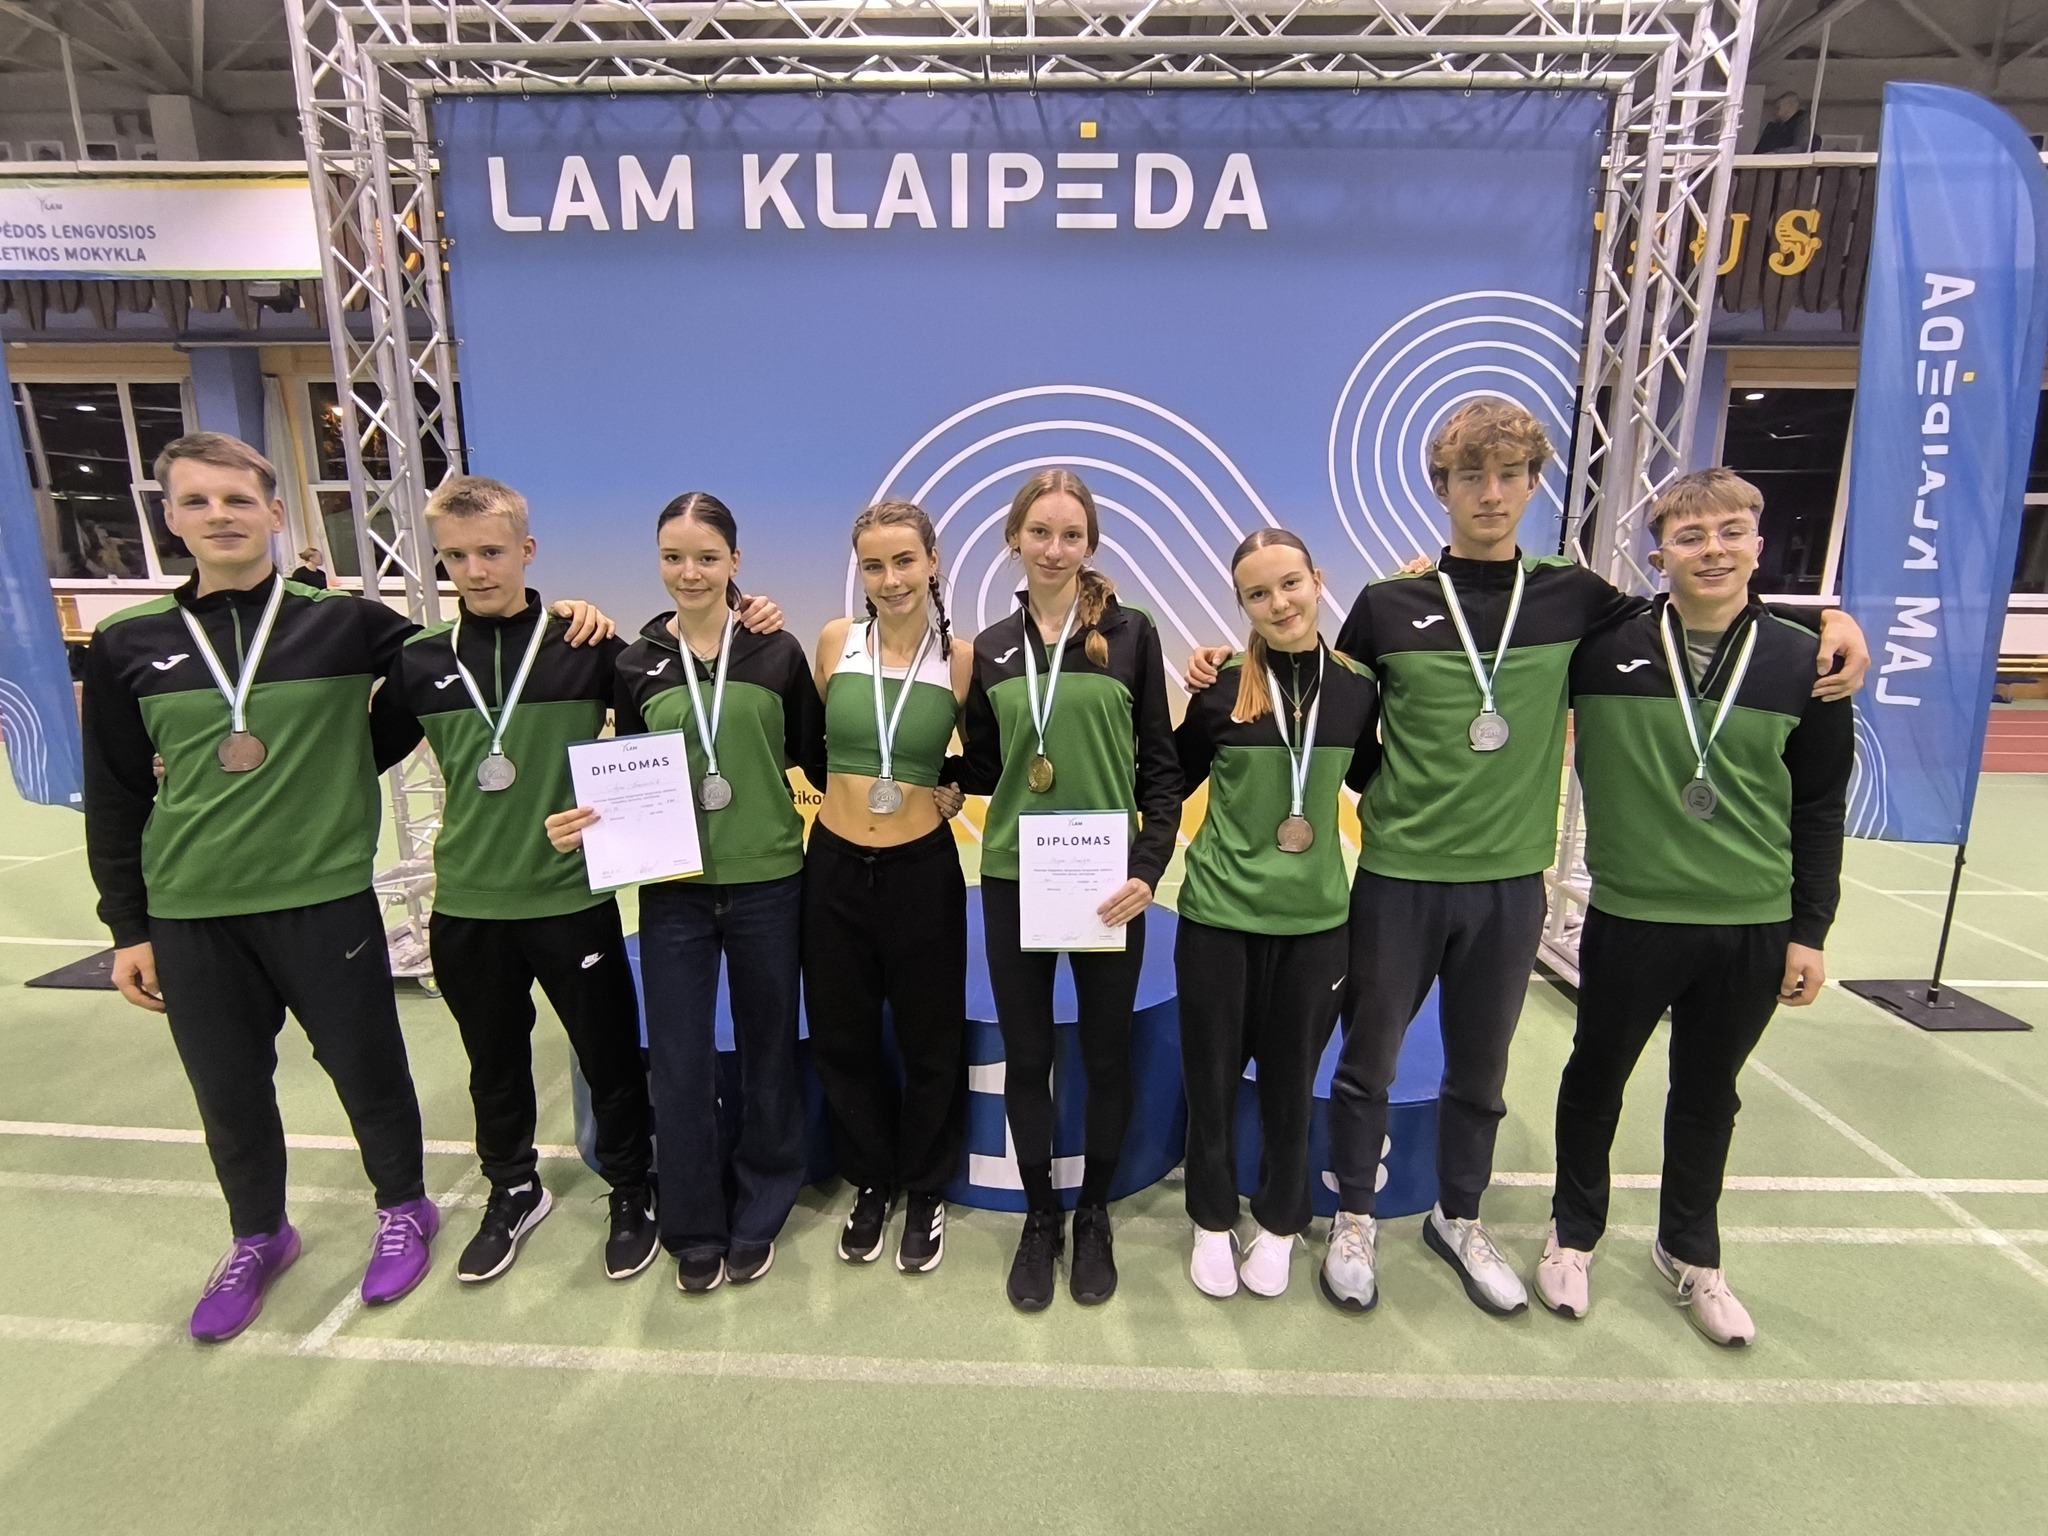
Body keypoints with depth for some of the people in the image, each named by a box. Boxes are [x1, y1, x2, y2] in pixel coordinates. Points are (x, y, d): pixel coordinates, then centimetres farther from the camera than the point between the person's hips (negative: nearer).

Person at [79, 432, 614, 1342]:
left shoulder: (345, 625, -3)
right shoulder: (127, 648, 4)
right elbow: (114, 802, 8)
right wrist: (128, 928, 7)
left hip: (325, 899, -2)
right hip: (190, 916, 3)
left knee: (366, 1066, 9)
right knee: (228, 1088, 15)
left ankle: (403, 1210, 34)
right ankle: (258, 1238, 40)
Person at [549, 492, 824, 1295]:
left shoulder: (778, 652, -2)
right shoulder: (635, 662, 3)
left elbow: (815, 758, 4)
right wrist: (584, 821, -10)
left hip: (768, 883, -1)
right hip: (673, 890, 1)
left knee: (767, 1051, 12)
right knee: (679, 1064, 7)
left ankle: (757, 1216, 34)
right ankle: (694, 1230, 29)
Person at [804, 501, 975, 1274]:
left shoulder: (960, 657, -8)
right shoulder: (835, 641, -2)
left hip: (922, 868, -2)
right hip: (833, 865, 3)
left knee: (928, 1040, 13)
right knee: (841, 1037, 15)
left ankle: (925, 1191, 36)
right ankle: (870, 1182, 39)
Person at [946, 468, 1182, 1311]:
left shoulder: (1130, 634, -1)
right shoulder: (989, 647, 6)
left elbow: (1161, 764, -2)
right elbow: (979, 768, 11)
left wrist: (1149, 865, -11)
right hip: (1013, 879, 2)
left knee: (1106, 1053, 12)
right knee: (1025, 1055, 11)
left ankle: (1094, 1215, 34)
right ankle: (1039, 1217, 32)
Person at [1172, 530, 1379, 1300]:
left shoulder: (1357, 686, -2)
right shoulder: (1222, 686, -8)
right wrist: (1198, 704, -12)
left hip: (1315, 919, 2)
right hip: (1219, 914, -1)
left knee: (1291, 1078, 16)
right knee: (1212, 1074, 12)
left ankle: (1279, 1224, 39)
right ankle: (1213, 1221, 36)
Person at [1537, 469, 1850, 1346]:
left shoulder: (1803, 663, -2)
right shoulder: (1606, 646, -8)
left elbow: (1819, 807, 3)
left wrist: (1810, 929, 3)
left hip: (1755, 929, 2)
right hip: (1630, 918, -1)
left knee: (1708, 1095, 18)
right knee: (1597, 1077, 14)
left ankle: (1689, 1253, 41)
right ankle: (1573, 1233, 37)